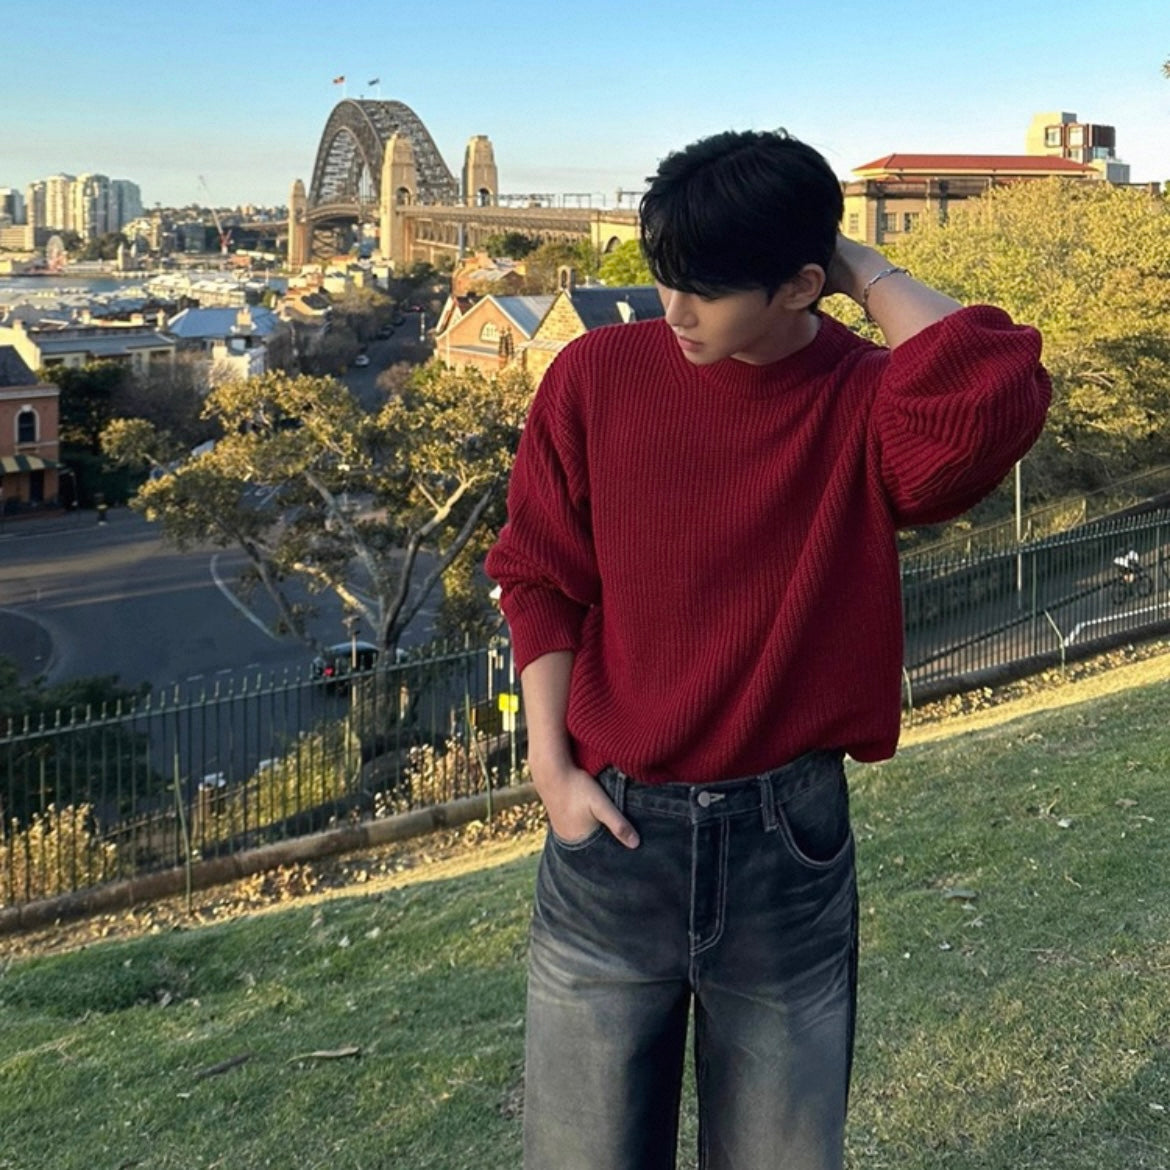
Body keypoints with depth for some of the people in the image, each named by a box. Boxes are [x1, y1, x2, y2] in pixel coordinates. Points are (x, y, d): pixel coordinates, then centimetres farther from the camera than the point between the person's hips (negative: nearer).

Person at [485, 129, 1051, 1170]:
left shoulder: (868, 404, -9)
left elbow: (995, 395, -33)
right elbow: (540, 578, 2)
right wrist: (552, 766, -5)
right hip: (612, 832, 1)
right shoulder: (598, 375, -5)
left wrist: (861, 266, -18)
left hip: (790, 842, 0)